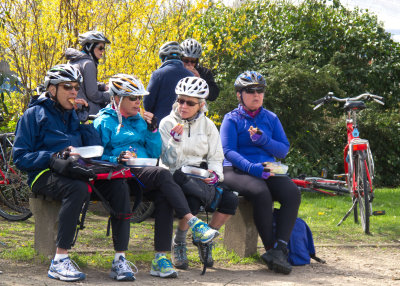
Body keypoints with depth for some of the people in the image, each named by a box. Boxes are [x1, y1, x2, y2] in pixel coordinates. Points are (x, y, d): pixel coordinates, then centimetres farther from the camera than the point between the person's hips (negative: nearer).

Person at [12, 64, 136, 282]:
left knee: (119, 186, -23)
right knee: (77, 188, -39)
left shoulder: (74, 114, 23)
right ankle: (59, 262, -39)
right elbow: (20, 157, -2)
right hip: (45, 174, -5)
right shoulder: (35, 114, 8)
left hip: (77, 171, 5)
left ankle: (120, 258, -24)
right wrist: (56, 156, -13)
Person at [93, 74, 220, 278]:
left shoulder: (140, 120, 24)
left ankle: (161, 260, -33)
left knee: (163, 197, -29)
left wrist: (152, 129, 6)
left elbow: (155, 153, 20)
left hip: (145, 172, 5)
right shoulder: (104, 122, 7)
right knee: (163, 174, -33)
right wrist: (117, 158, -19)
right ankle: (193, 224, -42)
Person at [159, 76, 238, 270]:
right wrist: (176, 140, -23)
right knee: (193, 201, -36)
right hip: (179, 175, -4)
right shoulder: (167, 124, 2)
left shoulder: (207, 125, 12)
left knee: (230, 200, -23)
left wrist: (215, 173, -12)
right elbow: (170, 162, -6)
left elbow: (216, 157, 9)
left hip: (202, 175, 4)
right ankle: (178, 244, -10)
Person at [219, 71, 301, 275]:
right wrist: (252, 167, -24)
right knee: (261, 193, -36)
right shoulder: (232, 119, 5)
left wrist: (264, 140, -10)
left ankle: (280, 249, -34)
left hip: (267, 170, 4)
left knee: (292, 193, -26)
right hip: (237, 171, -4)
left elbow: (283, 150, 10)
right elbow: (228, 151, -8)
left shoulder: (271, 118, 18)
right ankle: (270, 247, -28)